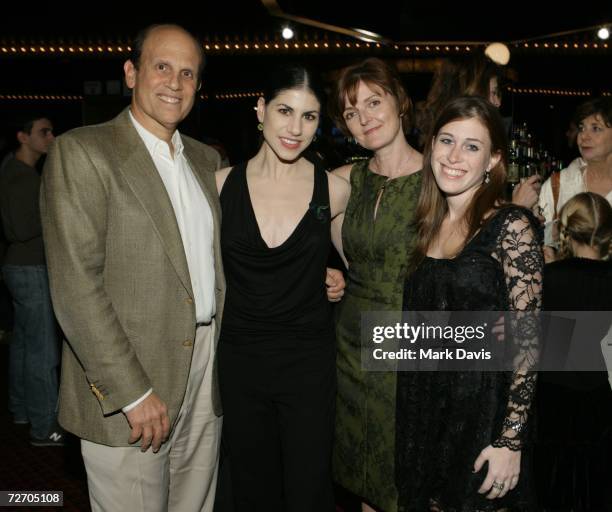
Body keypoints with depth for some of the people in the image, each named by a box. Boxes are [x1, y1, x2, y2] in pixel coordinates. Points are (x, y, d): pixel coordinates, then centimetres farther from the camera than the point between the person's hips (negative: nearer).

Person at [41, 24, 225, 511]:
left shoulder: (206, 158, 12)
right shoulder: (81, 151, -9)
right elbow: (76, 284, -16)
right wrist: (132, 392, -18)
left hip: (207, 377, 6)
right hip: (125, 386, -6)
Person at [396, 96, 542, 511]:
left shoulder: (511, 227, -12)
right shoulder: (428, 225, 6)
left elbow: (528, 340, -14)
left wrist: (510, 440, -16)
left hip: (482, 414, -5)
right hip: (422, 412, 5)